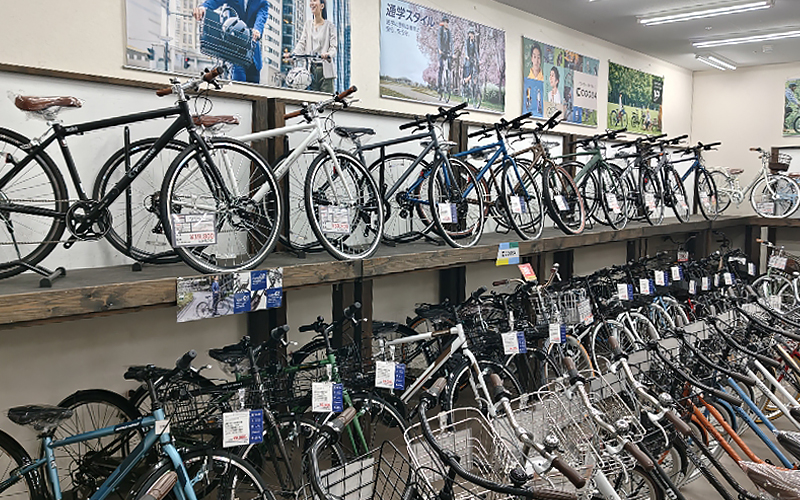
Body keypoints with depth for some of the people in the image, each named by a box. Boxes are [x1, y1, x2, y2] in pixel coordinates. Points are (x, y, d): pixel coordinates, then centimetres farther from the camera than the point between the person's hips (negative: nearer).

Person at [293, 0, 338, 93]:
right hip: (310, 68, 3)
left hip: (325, 69, -3)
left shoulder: (329, 25, 5)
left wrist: (328, 54, -27)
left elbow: (334, 47, -4)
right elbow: (302, 43, 11)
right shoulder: (308, 24, 17)